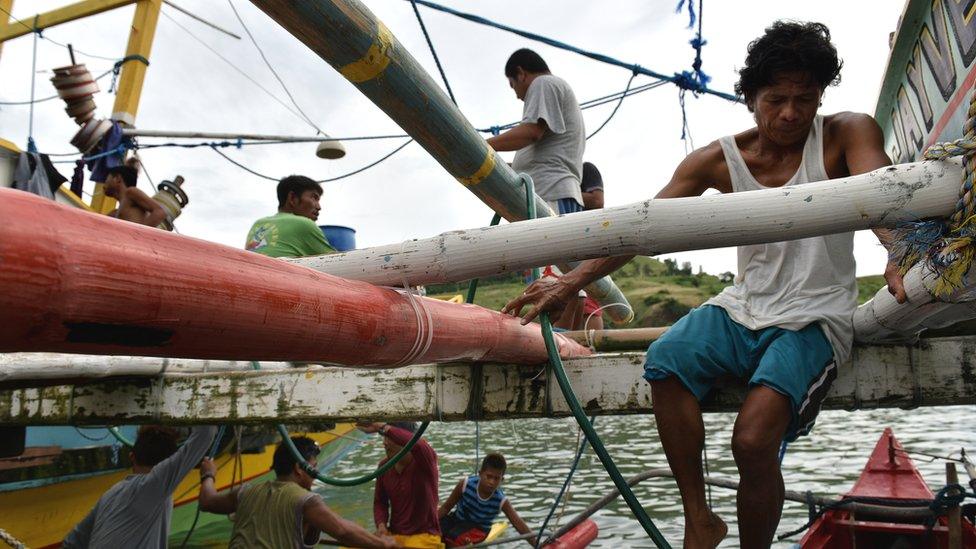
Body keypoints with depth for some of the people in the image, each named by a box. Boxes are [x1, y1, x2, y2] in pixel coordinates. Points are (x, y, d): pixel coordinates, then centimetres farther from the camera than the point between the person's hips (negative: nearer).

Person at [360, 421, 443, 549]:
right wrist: (381, 525, -8)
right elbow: (380, 502, 13)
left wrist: (381, 427, -37)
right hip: (393, 534, 6)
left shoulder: (425, 461, -16)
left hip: (424, 536, -6)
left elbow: (418, 444, -42)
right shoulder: (384, 465, 2)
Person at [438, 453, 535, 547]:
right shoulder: (466, 484, -21)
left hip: (478, 529, -2)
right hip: (457, 519, 2)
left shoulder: (501, 501, -22)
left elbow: (519, 524, -23)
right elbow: (446, 507, -8)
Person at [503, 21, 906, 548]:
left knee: (753, 440, -25)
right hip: (744, 307, 4)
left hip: (816, 318, -3)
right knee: (665, 358, -25)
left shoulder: (847, 134, -4)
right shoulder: (718, 160, 0)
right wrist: (571, 282, -16)